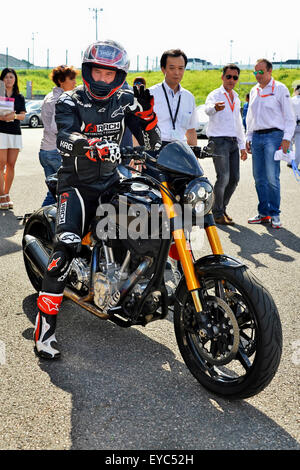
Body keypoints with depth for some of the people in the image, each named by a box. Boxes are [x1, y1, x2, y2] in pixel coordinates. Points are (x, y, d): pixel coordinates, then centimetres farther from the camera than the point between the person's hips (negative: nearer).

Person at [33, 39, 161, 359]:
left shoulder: (125, 101, 6)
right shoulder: (70, 101, -4)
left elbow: (151, 142, 2)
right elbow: (64, 138, -24)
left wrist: (146, 109, -14)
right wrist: (94, 146, -43)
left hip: (112, 181, 5)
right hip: (77, 184, -5)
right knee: (65, 247, -22)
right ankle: (44, 330, -19)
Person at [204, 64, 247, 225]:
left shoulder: (236, 98, 20)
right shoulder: (215, 95, -2)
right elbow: (208, 108, -27)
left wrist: (242, 146, 20)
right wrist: (215, 107, -51)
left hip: (233, 142, 7)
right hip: (219, 141, -7)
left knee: (234, 178, 5)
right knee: (223, 177, -12)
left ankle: (222, 207, 22)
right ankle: (217, 213, 1)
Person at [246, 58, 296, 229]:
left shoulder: (280, 89, 1)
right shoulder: (254, 91, 18)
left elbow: (289, 117, -1)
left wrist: (287, 138, -12)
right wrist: (248, 138, 17)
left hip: (273, 135, -6)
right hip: (256, 136, 6)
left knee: (272, 178, -11)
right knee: (259, 178, 5)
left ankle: (274, 214, -1)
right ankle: (264, 213, 14)